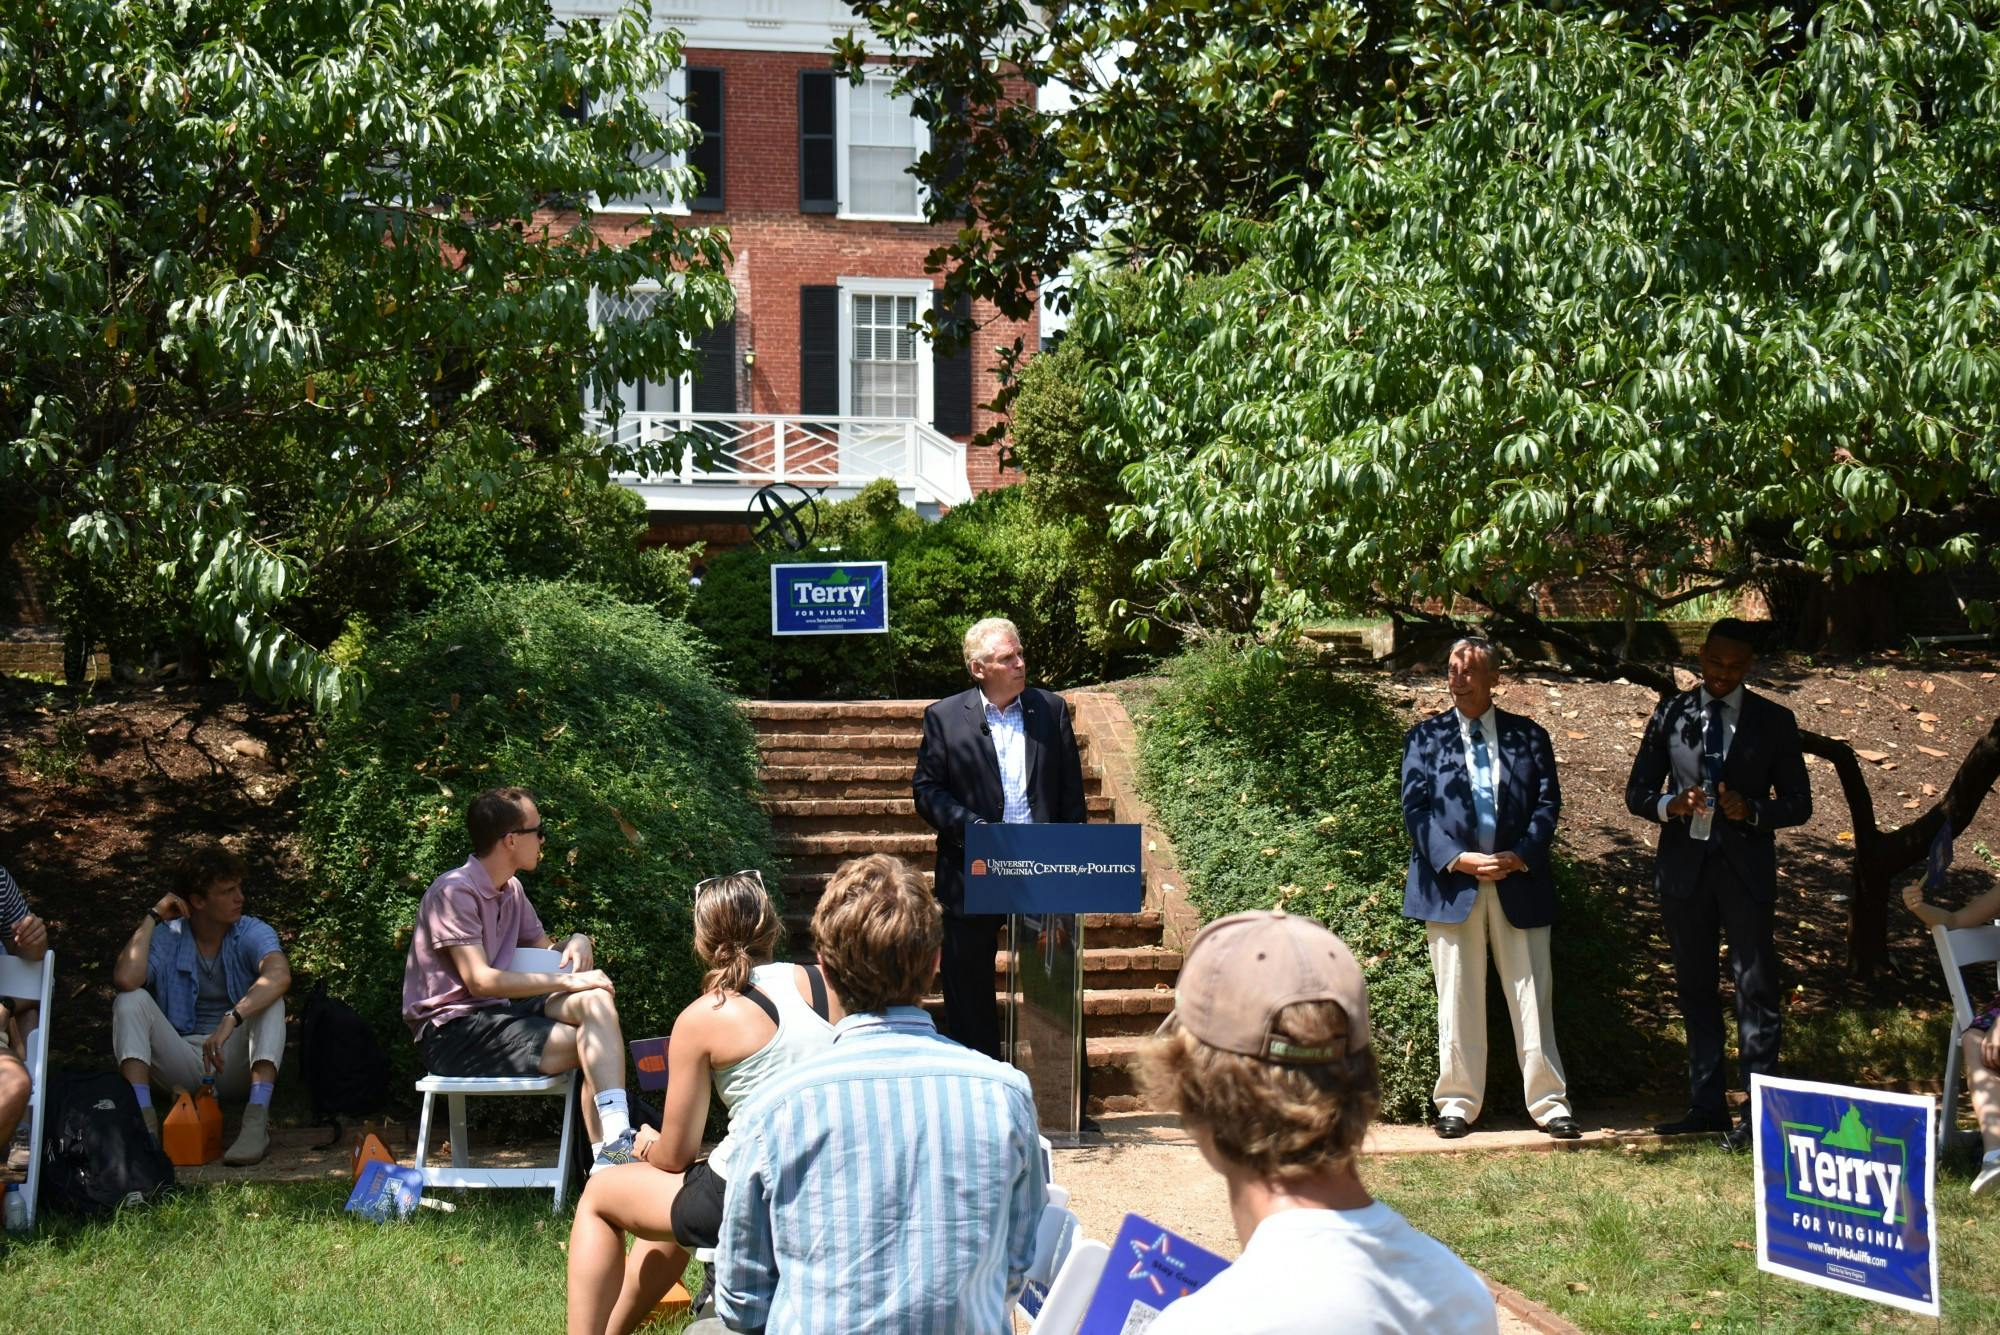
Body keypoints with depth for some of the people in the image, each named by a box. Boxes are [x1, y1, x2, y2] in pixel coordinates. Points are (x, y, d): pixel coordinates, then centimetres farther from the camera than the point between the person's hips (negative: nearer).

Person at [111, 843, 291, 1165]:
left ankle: (257, 1120, -40)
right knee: (130, 1001, -17)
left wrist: (231, 1020, -42)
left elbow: (280, 976, -28)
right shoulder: (166, 938, 0)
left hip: (237, 1065, -1)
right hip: (184, 1063, 1)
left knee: (269, 999, -26)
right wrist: (153, 918, -11)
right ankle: (143, 1116, -33)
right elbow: (125, 979, -21)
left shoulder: (252, 933, -5)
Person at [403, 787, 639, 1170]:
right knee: (593, 1045, -24)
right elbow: (479, 980, -21)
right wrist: (567, 981, -20)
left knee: (595, 1001, -19)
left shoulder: (511, 890, 13)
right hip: (449, 1032, -8)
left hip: (494, 1015, 8)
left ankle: (611, 1151, -29)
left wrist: (577, 941, -3)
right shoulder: (455, 891, -14)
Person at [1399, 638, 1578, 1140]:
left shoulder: (1529, 736, 10)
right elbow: (1416, 808, 0)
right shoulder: (1425, 737, 8)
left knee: (1533, 996, 2)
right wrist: (1459, 859, -13)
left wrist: (1520, 857, -11)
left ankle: (1549, 1103, 9)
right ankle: (1458, 1103, 12)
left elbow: (1548, 803, 5)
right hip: (1451, 885, 0)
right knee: (1457, 1000, 3)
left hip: (1518, 883, 1)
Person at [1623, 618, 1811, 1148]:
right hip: (1684, 867, 3)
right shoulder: (1670, 714, 8)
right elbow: (1637, 793, 8)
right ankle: (1706, 1105, 16)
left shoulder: (1774, 721, 4)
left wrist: (1751, 810, -16)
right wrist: (1670, 804, -14)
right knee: (1695, 989, 9)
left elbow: (1798, 803, 4)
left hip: (1746, 869, -2)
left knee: (1755, 989, -5)